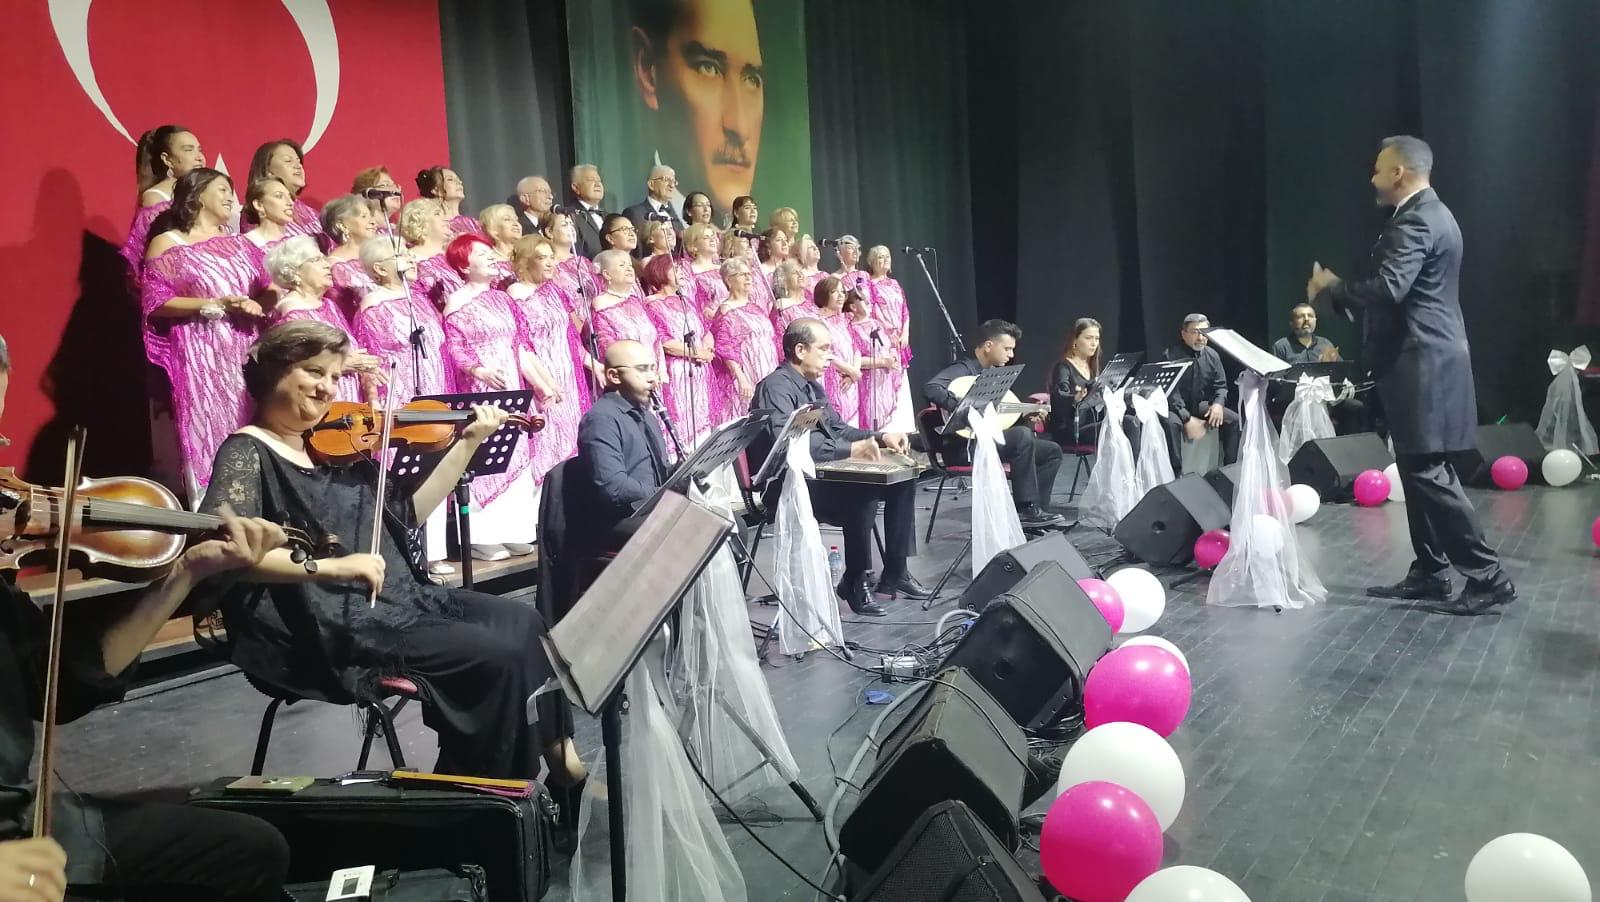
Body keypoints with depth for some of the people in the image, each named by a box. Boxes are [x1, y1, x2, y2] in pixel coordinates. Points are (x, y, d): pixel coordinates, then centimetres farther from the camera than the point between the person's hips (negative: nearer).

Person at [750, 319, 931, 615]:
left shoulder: (812, 386, 16)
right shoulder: (776, 388, -15)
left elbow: (837, 428, 23)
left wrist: (879, 437, 6)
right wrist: (851, 449, -30)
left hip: (823, 474, 10)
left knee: (902, 478, 2)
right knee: (863, 492, -32)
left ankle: (894, 573, 4)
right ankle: (854, 583, -15)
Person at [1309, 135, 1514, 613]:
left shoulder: (1416, 220, -16)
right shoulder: (1427, 214, 19)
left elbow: (1388, 288, -29)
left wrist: (1329, 289, -14)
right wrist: (1342, 290, 7)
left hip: (1422, 364, -11)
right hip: (1422, 360, 11)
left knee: (1429, 473, -8)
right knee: (1419, 471, 12)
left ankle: (1488, 576, -4)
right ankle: (1430, 573, 18)